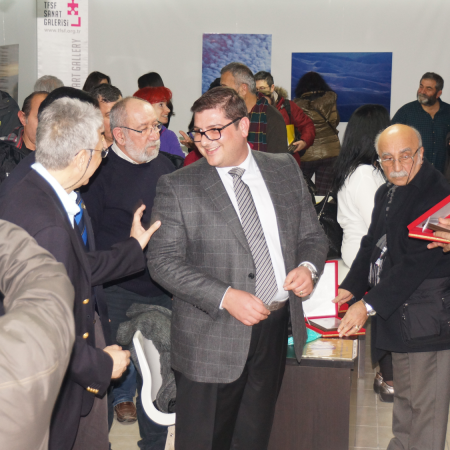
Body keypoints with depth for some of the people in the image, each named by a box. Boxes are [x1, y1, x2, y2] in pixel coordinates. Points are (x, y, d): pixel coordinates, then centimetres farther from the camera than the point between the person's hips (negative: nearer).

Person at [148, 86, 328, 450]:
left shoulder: (286, 170, 7)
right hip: (213, 338, -3)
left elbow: (312, 235, 13)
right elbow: (162, 261, -11)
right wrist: (226, 297, -22)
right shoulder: (178, 187, -5)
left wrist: (308, 266, -10)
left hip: (276, 330, 4)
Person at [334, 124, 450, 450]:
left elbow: (417, 262, -24)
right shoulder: (386, 193, 12)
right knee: (405, 398, 23)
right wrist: (351, 288, 6)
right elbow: (372, 245, 20)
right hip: (398, 313, 10)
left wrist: (369, 305, -23)